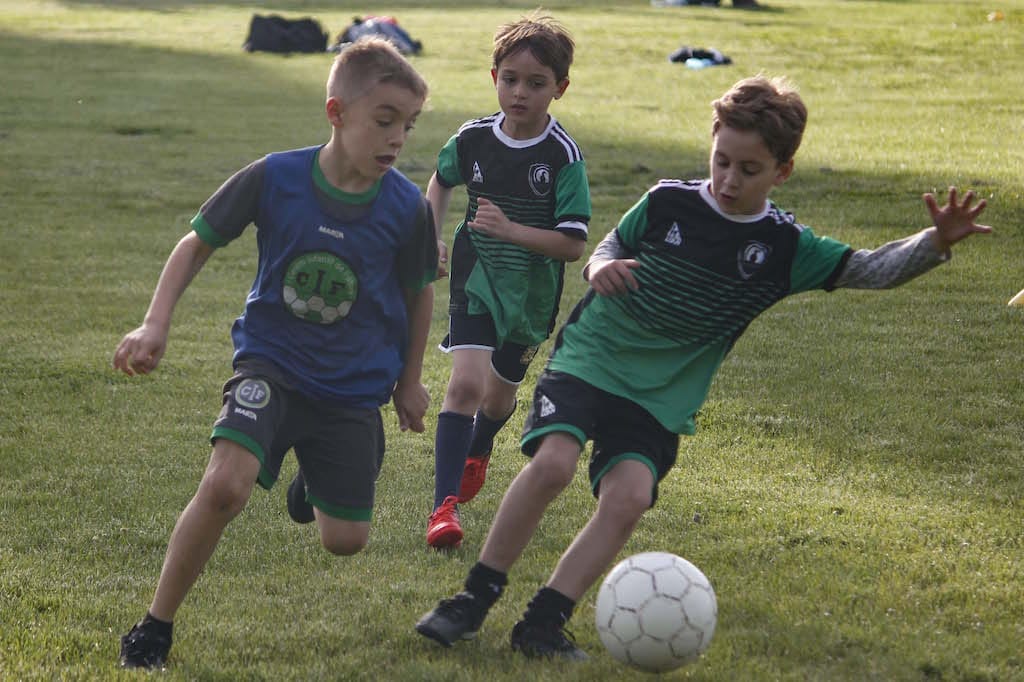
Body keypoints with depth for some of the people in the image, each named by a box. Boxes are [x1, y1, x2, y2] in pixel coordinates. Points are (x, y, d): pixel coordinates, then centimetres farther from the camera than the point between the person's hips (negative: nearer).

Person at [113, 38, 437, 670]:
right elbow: (198, 243, -1)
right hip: (272, 362, -2)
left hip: (355, 383, 2)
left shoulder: (407, 207, -13)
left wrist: (410, 381, 14)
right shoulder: (274, 178, -16)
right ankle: (155, 627, -8)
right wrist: (155, 325, -9)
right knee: (225, 485, -26)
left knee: (345, 541, 4)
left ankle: (315, 479, 42)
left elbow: (419, 293, 6)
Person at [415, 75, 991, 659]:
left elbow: (870, 270, -6)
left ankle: (543, 623, -11)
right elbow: (615, 243, 11)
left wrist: (937, 242, -22)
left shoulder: (784, 247, -3)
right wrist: (601, 267, -12)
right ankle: (475, 600, -11)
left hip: (661, 401, 2)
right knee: (553, 462, -24)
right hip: (588, 360, -1)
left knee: (629, 497, -21)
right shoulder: (668, 203, -4)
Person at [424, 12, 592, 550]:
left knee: (500, 394, 18)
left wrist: (510, 230, -30)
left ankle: (476, 452, 54)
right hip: (475, 280, 0)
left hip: (532, 294, 0)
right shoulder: (473, 139, -8)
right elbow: (441, 180, 16)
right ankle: (444, 505, -19)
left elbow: (573, 244, -19)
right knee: (466, 381, -20)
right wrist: (429, 238, 4)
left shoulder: (563, 156, -17)